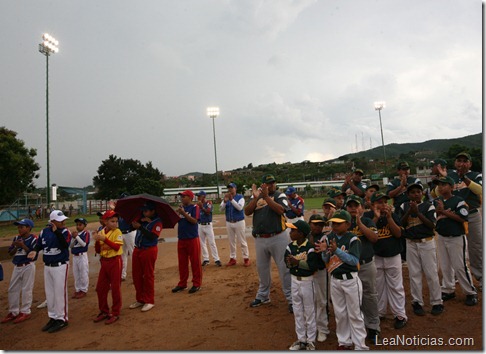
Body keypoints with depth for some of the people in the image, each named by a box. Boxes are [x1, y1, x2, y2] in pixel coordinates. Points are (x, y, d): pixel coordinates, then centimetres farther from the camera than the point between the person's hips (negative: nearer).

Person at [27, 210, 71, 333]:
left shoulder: (65, 231, -12)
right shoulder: (44, 232, 0)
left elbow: (65, 245, -29)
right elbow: (39, 245, 12)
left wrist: (57, 231, -34)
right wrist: (35, 251, -10)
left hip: (61, 266, -5)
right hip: (47, 267, 6)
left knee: (60, 293, -1)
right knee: (49, 293, 16)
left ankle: (62, 319, 12)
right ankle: (53, 317, 31)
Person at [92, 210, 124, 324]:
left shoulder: (117, 232, -11)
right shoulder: (101, 232, 5)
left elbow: (117, 247, -23)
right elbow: (98, 250, 6)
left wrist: (104, 239, -29)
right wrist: (97, 240, -11)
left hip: (115, 261, -6)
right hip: (104, 262, 6)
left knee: (115, 288, 2)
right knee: (100, 288, 13)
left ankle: (115, 313, 15)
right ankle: (104, 311, 29)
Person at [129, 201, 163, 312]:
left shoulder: (157, 222, -9)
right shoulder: (142, 218, 9)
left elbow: (152, 236, -21)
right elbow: (132, 226, -1)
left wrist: (140, 227, -24)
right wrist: (141, 221, -16)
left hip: (149, 250, -7)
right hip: (137, 249, 7)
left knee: (148, 276, 1)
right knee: (136, 275, 12)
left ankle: (149, 301, 13)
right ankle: (140, 299, 26)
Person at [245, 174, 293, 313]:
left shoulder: (280, 195, -1)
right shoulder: (255, 197, 8)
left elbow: (280, 210, -19)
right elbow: (247, 212, -6)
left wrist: (266, 197, -23)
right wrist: (256, 198, -18)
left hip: (278, 238, -4)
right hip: (260, 239, 4)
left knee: (284, 268, 1)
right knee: (262, 268, 17)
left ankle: (291, 298, 11)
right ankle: (263, 296, 34)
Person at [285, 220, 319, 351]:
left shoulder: (310, 247, -19)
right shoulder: (290, 246, -2)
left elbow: (313, 266, -23)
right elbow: (287, 262, -1)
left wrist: (298, 262, -29)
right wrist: (291, 263, -23)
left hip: (307, 281, -5)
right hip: (294, 280, 6)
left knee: (309, 311, 10)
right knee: (297, 311, 15)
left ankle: (310, 340, 26)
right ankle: (301, 339, 31)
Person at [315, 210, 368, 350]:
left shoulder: (353, 239, -15)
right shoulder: (329, 237, 0)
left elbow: (354, 260, -24)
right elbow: (326, 260, 2)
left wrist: (337, 250, -34)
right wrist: (324, 251, -20)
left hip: (350, 280, -5)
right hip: (334, 280, 5)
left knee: (355, 314, 8)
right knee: (339, 313, 17)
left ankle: (360, 345, 22)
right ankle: (344, 342, 34)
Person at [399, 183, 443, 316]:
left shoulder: (429, 206, -4)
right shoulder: (404, 206, 3)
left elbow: (432, 225, -12)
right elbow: (401, 224, -5)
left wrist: (417, 212, -20)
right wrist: (409, 211, -17)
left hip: (427, 242, -2)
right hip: (411, 244, 2)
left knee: (431, 273, 4)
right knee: (414, 274, 8)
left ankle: (437, 302, 18)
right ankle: (417, 302, 18)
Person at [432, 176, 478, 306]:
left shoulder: (458, 201, -11)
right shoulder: (436, 202, 5)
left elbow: (462, 218, -20)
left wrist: (444, 211, -21)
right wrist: (438, 211, -15)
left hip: (456, 238, -6)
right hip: (441, 238, 6)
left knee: (460, 266, -2)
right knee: (445, 266, 13)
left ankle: (471, 293, 14)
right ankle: (448, 290, 26)